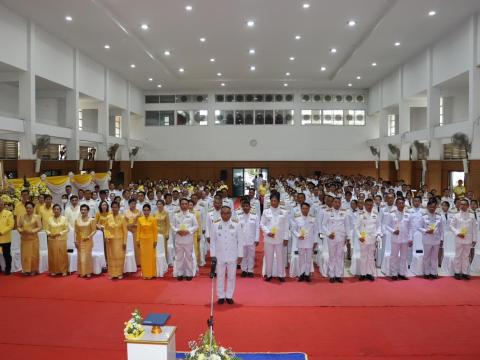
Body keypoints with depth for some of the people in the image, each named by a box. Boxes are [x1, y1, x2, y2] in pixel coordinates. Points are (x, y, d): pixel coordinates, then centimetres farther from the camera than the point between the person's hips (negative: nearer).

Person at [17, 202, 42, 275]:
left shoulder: (36, 217, -1)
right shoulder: (22, 217, 7)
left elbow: (40, 227, -7)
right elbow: (19, 226, 7)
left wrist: (32, 231, -20)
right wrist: (21, 231, -14)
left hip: (33, 238, -2)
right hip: (24, 239, 2)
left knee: (33, 255, 2)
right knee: (25, 255, 4)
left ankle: (33, 270, 13)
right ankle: (26, 270, 15)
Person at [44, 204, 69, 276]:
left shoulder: (64, 218, 0)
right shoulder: (50, 219, 7)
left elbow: (67, 229, -2)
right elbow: (46, 229, 6)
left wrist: (59, 233, -15)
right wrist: (50, 234, -13)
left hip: (61, 240, -2)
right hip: (52, 240, 2)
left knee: (62, 255, -1)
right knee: (53, 255, 5)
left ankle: (63, 270, 7)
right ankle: (53, 271, 14)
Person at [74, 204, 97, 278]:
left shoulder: (91, 220, -4)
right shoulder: (77, 220, 4)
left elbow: (94, 230, -6)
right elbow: (76, 231, 5)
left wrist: (89, 237, -19)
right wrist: (75, 241, -1)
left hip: (88, 241, -2)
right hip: (80, 241, 2)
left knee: (87, 256, 1)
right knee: (81, 257, 5)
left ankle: (88, 272, 10)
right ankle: (82, 272, 15)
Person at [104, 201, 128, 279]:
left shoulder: (122, 218, -8)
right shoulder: (108, 217, -1)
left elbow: (125, 231, -5)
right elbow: (105, 228, 9)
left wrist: (125, 242, -8)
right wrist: (106, 236, -8)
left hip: (119, 240, -2)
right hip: (111, 240, 2)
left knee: (119, 256, 1)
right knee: (111, 257, 7)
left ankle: (119, 273, 12)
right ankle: (111, 273, 17)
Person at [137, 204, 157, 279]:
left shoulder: (153, 219, -6)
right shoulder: (140, 219, 2)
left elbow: (155, 231, -4)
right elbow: (138, 230, 5)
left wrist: (155, 241, -7)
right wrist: (138, 240, 1)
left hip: (151, 240, -3)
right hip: (142, 240, 3)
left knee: (151, 256, 2)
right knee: (143, 257, 7)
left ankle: (151, 274, 11)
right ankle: (145, 274, 15)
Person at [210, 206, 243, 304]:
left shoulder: (236, 225, -4)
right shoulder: (215, 225, -3)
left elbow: (239, 241, -1)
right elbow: (212, 241, 1)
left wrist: (240, 255, -3)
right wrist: (213, 255, -2)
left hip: (232, 256, 0)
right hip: (219, 256, 0)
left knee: (231, 276, 9)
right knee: (220, 276, 10)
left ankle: (229, 296, 22)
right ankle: (221, 296, 22)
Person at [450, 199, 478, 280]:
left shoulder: (471, 216, 2)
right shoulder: (456, 216, -1)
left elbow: (475, 228, 3)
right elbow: (451, 225, 1)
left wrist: (474, 239, 1)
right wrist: (457, 233, -13)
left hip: (468, 239, 1)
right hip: (459, 239, -1)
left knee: (466, 256, 8)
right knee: (458, 256, 5)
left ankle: (465, 272, 16)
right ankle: (457, 272, 12)